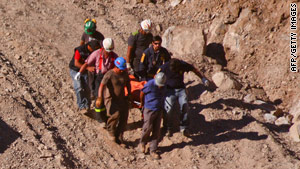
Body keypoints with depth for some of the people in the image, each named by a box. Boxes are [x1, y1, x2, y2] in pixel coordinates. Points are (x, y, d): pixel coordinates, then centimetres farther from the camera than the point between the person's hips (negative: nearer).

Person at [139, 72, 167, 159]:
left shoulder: (164, 86, -6)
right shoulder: (150, 84, -20)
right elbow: (142, 93, -4)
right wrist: (142, 103, 11)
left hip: (159, 109, 4)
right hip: (149, 109, -4)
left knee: (156, 131, 5)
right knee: (148, 128, 0)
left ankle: (153, 150, 13)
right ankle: (142, 143, 30)